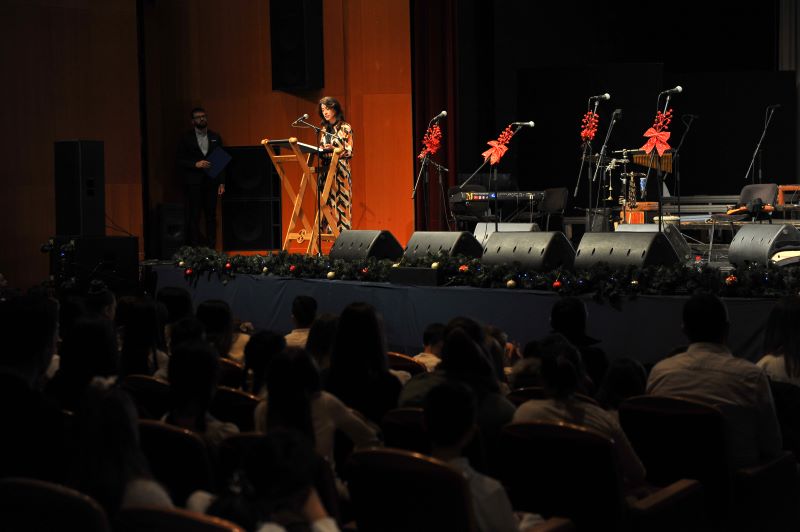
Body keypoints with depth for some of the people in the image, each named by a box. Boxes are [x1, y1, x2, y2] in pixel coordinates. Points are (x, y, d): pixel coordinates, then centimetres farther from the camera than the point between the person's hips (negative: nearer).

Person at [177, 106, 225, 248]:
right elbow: (180, 161, 1)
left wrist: (222, 182, 3)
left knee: (211, 216, 3)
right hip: (193, 183, -3)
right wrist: (196, 164, -15)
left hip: (211, 182, 3)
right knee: (193, 217, -4)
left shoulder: (215, 137, 12)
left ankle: (211, 248, 6)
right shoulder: (186, 138, 4)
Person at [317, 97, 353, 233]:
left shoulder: (345, 128, -1)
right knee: (327, 203, 0)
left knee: (341, 202, -9)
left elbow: (349, 152, -7)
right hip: (326, 169, 5)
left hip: (340, 169, -5)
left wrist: (333, 149, -21)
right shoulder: (324, 129, 16)